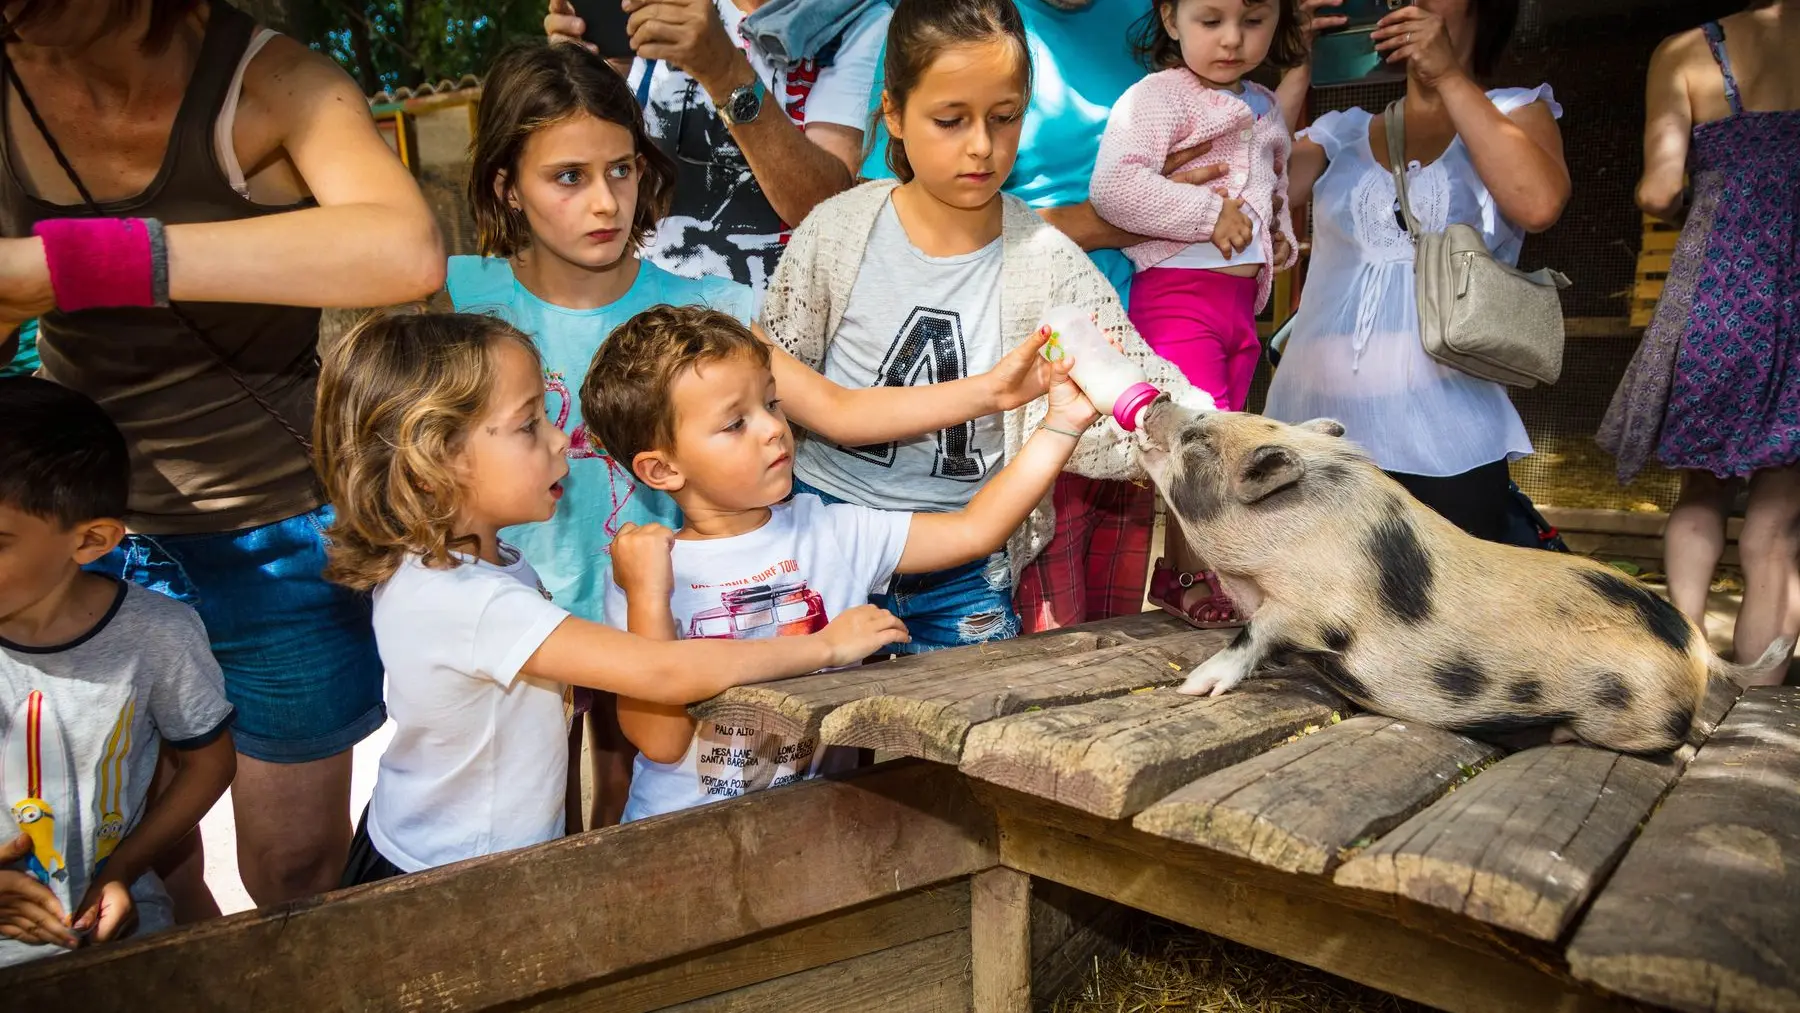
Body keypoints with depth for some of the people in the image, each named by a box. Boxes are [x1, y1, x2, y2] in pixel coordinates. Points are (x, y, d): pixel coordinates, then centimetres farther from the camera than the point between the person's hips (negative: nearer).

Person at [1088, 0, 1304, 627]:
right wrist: (1209, 215, -22)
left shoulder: (1266, 111, 17)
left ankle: (1174, 569, 24)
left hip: (1242, 298, 8)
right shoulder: (1157, 97, -9)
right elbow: (1113, 187, -25)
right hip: (1176, 293, -8)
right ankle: (1191, 574, 3)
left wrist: (1282, 237, 13)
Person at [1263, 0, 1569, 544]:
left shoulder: (1514, 112, 10)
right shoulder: (1343, 131, 15)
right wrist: (1296, 71, -3)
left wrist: (1449, 76, -9)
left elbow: (1539, 205, -12)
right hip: (1316, 425, 2)